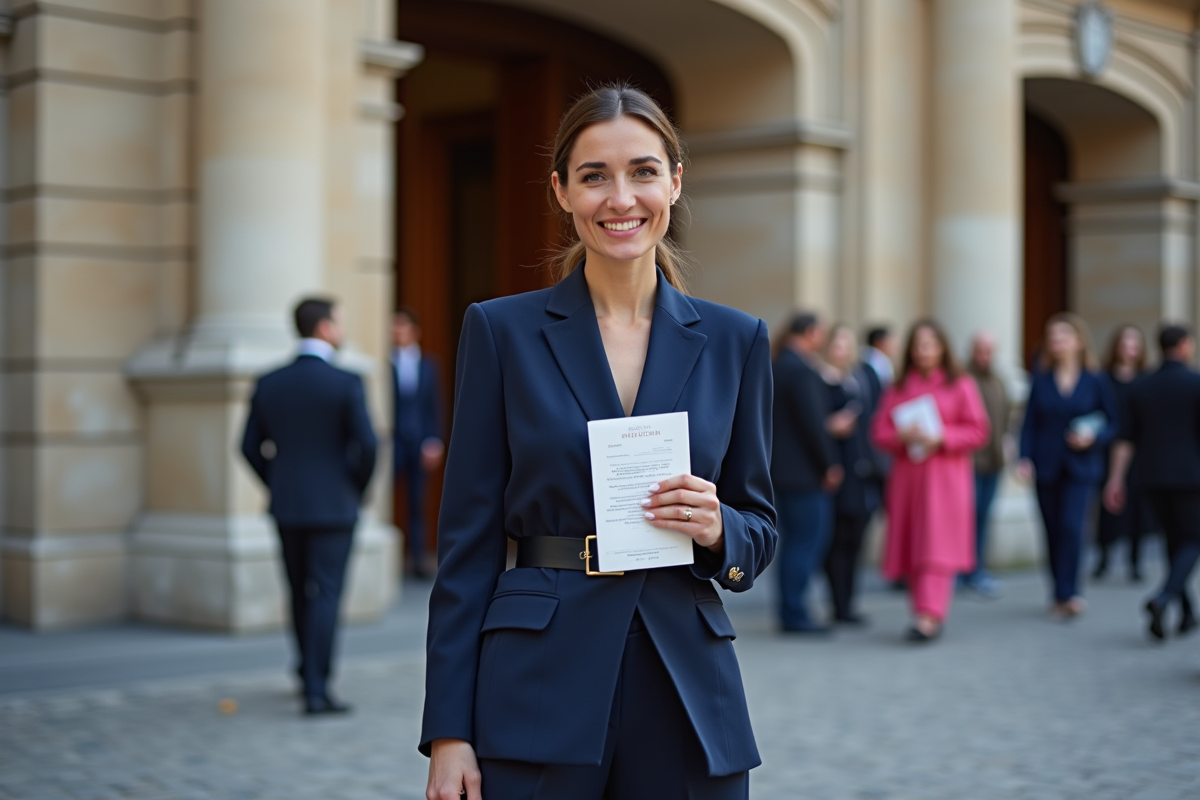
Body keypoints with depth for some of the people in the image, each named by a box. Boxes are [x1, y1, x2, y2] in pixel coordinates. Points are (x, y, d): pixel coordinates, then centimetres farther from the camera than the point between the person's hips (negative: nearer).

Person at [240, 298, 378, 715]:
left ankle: (309, 671, 34)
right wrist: (358, 491, 2)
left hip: (287, 507, 5)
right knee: (326, 595, -2)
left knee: (300, 593, 18)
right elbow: (366, 446, -16)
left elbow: (251, 447, 5)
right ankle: (317, 690, -6)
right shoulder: (347, 383, -12)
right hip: (334, 507, -5)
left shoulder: (269, 383, 2)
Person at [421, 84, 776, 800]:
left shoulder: (734, 340, 6)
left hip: (688, 699, 2)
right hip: (539, 696, -2)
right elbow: (469, 543, -1)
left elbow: (761, 531, 12)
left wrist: (717, 529, -11)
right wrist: (449, 734, -5)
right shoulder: (502, 331, 0)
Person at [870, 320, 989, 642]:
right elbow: (879, 431, 8)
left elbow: (978, 432, -2)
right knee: (911, 548, 3)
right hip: (907, 474, 4)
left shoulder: (961, 386, 3)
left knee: (937, 545, -12)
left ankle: (930, 616, -19)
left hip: (946, 476, -3)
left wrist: (940, 438, -15)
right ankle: (926, 612, 14)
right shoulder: (898, 388, 11)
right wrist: (904, 436, -13)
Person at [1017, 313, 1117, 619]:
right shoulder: (1040, 380, 5)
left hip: (1080, 468, -2)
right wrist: (1025, 459, -10)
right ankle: (1066, 594, 19)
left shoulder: (1095, 381, 1)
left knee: (1071, 525, -18)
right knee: (1053, 532, 5)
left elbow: (1113, 424, 5)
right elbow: (1029, 424, 3)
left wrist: (1093, 439, -14)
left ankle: (1067, 593, -14)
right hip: (1047, 468, 2)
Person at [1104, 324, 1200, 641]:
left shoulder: (1141, 387, 6)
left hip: (1152, 477, 5)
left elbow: (1126, 439, 3)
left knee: (1174, 540, 17)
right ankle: (1162, 598, -21)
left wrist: (1116, 479, 3)